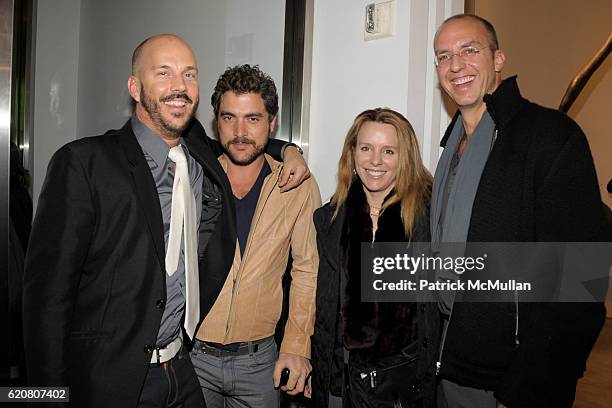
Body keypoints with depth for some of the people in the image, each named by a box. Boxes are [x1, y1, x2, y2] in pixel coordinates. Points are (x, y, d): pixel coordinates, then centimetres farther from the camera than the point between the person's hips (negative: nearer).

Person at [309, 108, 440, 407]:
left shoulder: (430, 214, -8)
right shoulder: (329, 219, 0)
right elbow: (318, 308, 6)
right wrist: (312, 371, 7)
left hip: (409, 379, -2)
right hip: (343, 378, 2)